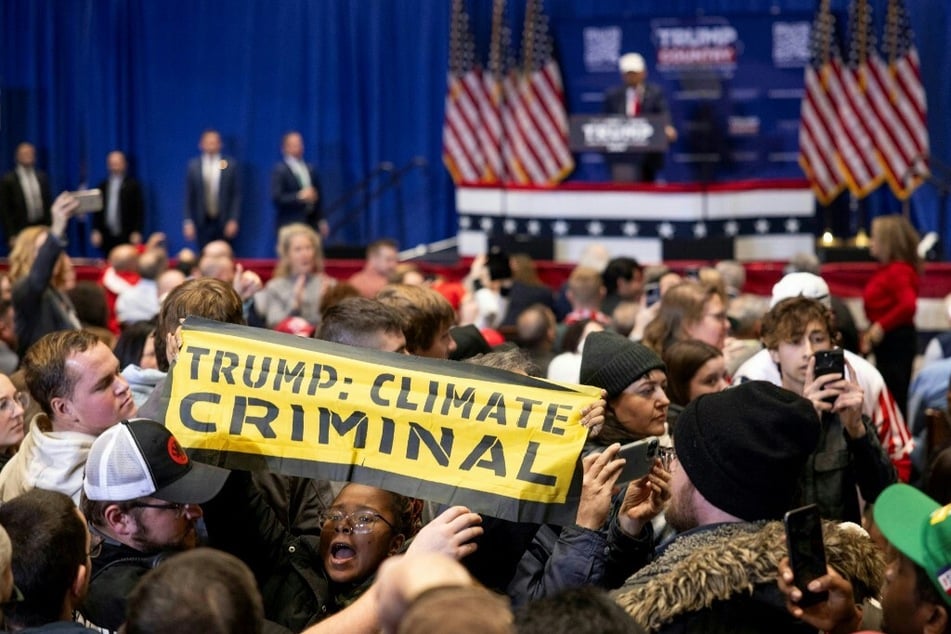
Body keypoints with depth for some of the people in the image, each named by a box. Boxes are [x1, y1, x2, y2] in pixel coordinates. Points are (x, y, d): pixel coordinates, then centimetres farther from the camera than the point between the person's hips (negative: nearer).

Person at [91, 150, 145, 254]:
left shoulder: (133, 185, 2)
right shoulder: (103, 186, 13)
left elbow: (139, 210, -1)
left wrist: (137, 233, -8)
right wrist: (96, 231, 4)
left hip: (127, 237, -3)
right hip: (107, 237, 3)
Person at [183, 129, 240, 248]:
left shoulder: (230, 165, 1)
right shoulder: (194, 166, 3)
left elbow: (236, 195, 1)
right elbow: (189, 196, 5)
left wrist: (233, 220, -5)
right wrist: (188, 222, -2)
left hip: (224, 223, -1)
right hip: (202, 223, 1)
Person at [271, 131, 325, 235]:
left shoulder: (310, 169, 15)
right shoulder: (279, 170, -3)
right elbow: (276, 198, -11)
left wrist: (321, 220, 13)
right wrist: (299, 196, -19)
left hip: (312, 222, 5)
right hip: (291, 225, -5)